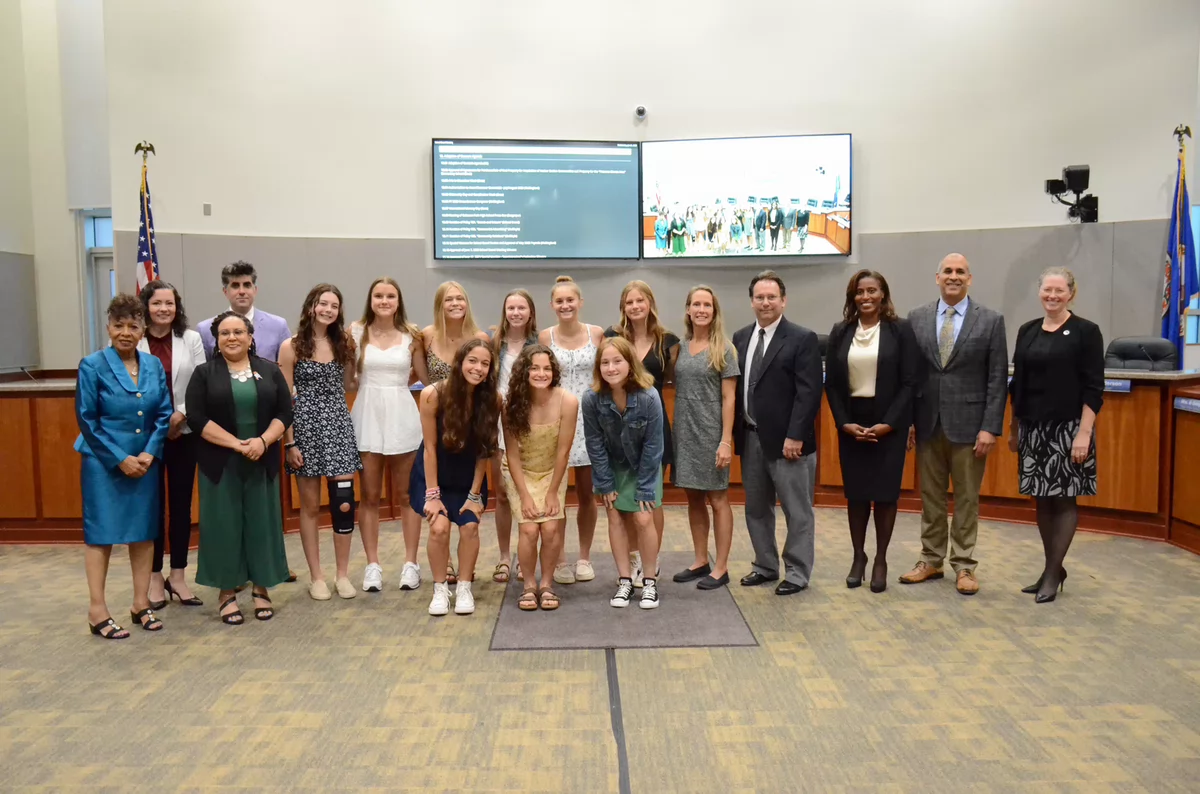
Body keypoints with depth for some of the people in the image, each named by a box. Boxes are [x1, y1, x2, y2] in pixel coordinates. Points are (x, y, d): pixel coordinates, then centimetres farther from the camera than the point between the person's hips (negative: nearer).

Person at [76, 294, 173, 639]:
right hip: (104, 464, -4)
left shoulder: (154, 365, 5)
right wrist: (120, 459, -12)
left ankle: (141, 603, 19)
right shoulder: (93, 365, -7)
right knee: (101, 532, 1)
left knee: (144, 531, 8)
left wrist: (149, 453, -9)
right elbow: (87, 420, -9)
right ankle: (97, 610, 10)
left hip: (146, 462, 4)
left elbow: (164, 414, 4)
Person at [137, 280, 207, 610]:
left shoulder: (191, 338, 2)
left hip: (183, 432, 2)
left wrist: (180, 415, -12)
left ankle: (178, 576, 18)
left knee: (182, 504, 7)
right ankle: (155, 576, 18)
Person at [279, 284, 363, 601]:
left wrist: (353, 352, 6)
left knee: (344, 503, -2)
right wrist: (289, 442, -9)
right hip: (306, 426, -3)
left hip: (339, 425, 3)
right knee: (310, 506, 6)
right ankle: (316, 576, 18)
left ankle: (343, 574, 13)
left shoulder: (343, 343, 9)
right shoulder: (292, 346, -3)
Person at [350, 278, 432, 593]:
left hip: (402, 416, 0)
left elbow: (427, 378, 7)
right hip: (367, 416, 0)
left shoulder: (412, 335, 2)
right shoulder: (356, 331, 1)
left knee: (406, 495, 7)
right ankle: (373, 565, 14)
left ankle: (410, 563, 16)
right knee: (370, 496, 6)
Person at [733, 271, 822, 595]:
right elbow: (735, 386, 11)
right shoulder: (740, 338, 10)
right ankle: (766, 566, 29)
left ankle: (797, 573, 16)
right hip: (750, 438, 6)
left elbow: (809, 392, -13)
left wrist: (795, 436, -18)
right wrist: (736, 431, 5)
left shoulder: (802, 338, -7)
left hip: (786, 440, -6)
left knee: (796, 510, 4)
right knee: (756, 508, 15)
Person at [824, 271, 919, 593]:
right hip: (850, 424, 2)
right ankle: (858, 557, 19)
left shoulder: (900, 329, -1)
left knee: (885, 493, 2)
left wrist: (888, 423, -13)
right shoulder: (840, 332, 6)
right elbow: (831, 383, 5)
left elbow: (909, 382, -5)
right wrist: (844, 422, -7)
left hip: (888, 424, -2)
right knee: (855, 493, 6)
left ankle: (881, 560, 14)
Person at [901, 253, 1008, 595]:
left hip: (968, 423, -2)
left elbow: (997, 379, -4)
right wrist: (907, 419, 0)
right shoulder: (917, 318, 5)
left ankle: (964, 566, 16)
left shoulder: (991, 320, -2)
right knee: (931, 496, 11)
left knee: (967, 498, 6)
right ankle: (931, 560, 23)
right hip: (927, 422, 2)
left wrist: (990, 427, -10)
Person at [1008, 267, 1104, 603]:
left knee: (1064, 499, 1)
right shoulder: (1027, 331, 9)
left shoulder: (1086, 332, -5)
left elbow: (1094, 388, -8)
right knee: (1042, 500, 9)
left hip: (1068, 428, -5)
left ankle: (1053, 573, 9)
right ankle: (1052, 568, 21)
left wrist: (1084, 433, -15)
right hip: (1033, 428, 5)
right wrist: (1013, 428, 12)